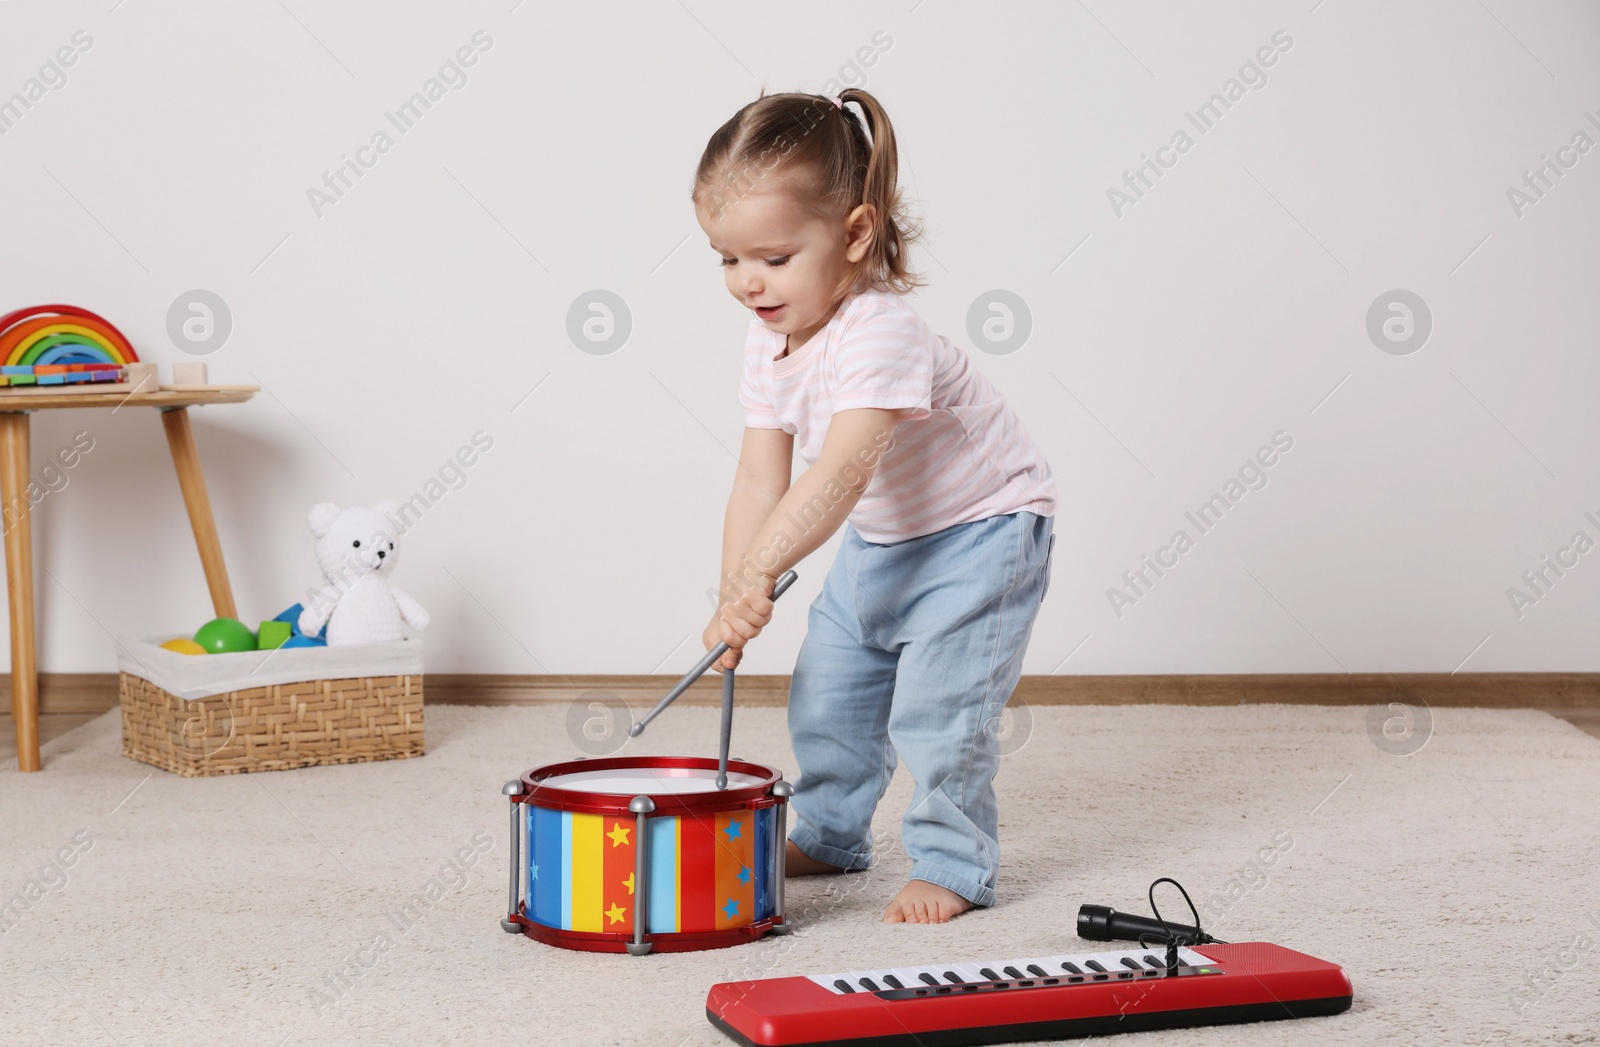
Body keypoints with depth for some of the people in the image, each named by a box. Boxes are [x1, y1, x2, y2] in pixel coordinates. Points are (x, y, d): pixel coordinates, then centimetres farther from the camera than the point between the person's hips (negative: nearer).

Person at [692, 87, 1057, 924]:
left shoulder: (879, 335, -34)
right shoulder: (768, 344, -8)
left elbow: (837, 476, -43)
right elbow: (760, 484, -10)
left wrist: (758, 575, -50)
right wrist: (736, 598, -20)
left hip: (982, 528, -8)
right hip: (878, 539, 8)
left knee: (934, 705, -14)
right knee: (825, 690, 12)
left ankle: (953, 864, 4)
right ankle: (829, 834, 33)